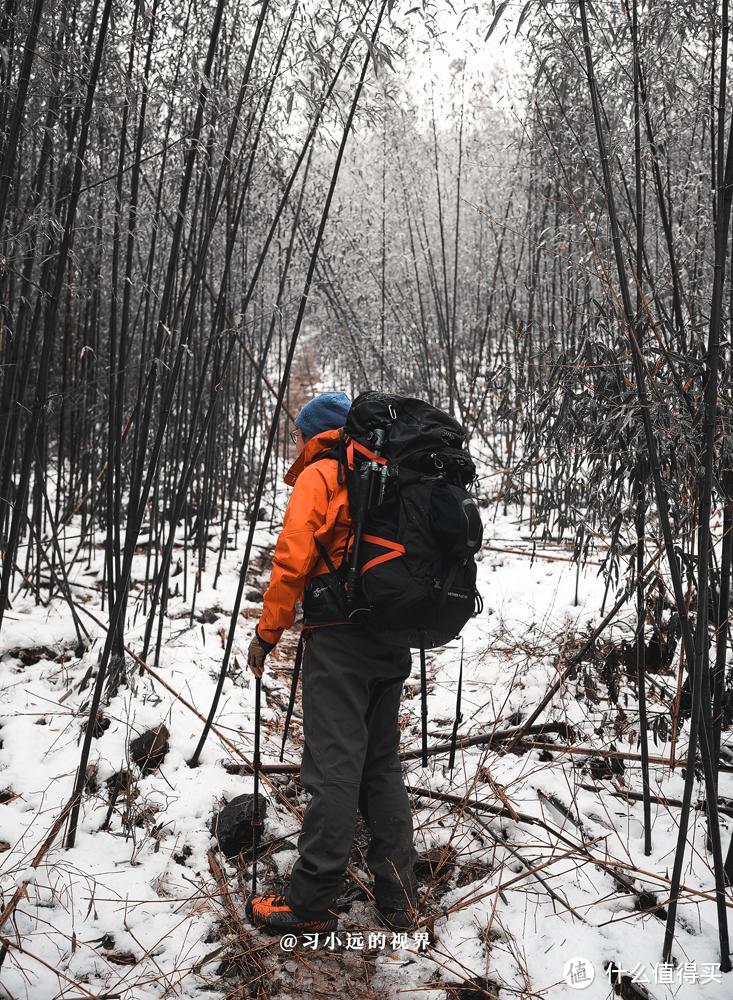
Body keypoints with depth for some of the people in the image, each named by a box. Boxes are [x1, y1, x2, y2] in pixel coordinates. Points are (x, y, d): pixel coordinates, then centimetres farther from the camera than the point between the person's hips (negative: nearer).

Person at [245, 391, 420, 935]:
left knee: (334, 765, -6)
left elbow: (292, 561, -12)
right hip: (395, 638, 7)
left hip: (340, 638, -7)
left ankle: (312, 900, 1)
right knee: (382, 762, 13)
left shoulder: (318, 477, -4)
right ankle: (398, 894, 17)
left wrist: (267, 633, -5)